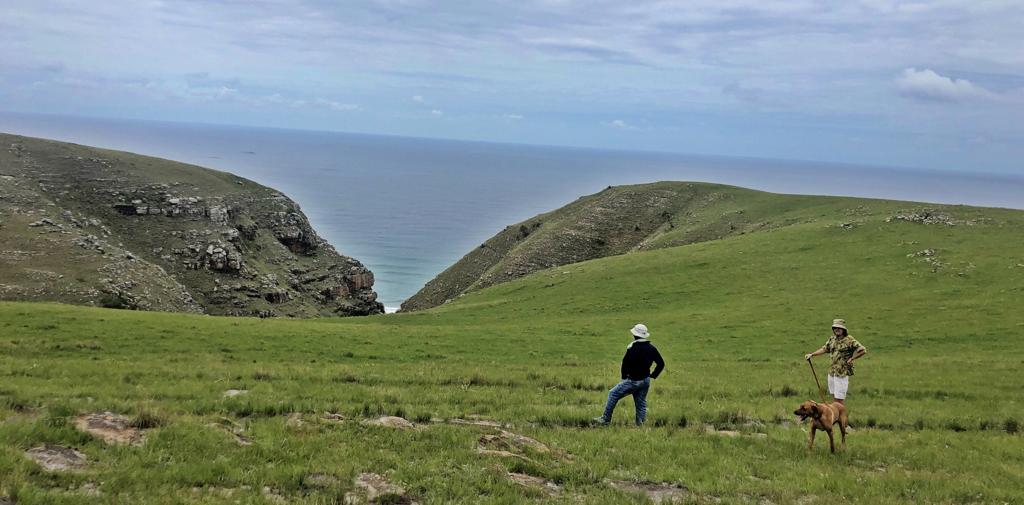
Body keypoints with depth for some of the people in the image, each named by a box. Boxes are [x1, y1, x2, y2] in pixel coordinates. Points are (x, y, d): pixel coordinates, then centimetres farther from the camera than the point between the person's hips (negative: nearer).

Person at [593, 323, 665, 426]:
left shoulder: (632, 348, -16)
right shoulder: (652, 348, 3)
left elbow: (625, 363, -14)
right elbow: (661, 364, 8)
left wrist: (624, 377, 1)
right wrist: (653, 375, 12)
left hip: (633, 381, -6)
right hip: (646, 381, 6)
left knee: (613, 394, 4)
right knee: (641, 403, 14)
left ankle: (606, 419, 7)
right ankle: (641, 424, 11)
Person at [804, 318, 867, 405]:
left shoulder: (849, 340, -13)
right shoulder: (832, 339, 9)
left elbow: (863, 350, -16)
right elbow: (824, 349, 17)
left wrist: (851, 358, -11)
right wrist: (811, 354, 6)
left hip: (842, 373, -7)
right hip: (832, 372, 7)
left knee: (839, 398, -5)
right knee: (833, 395, 15)